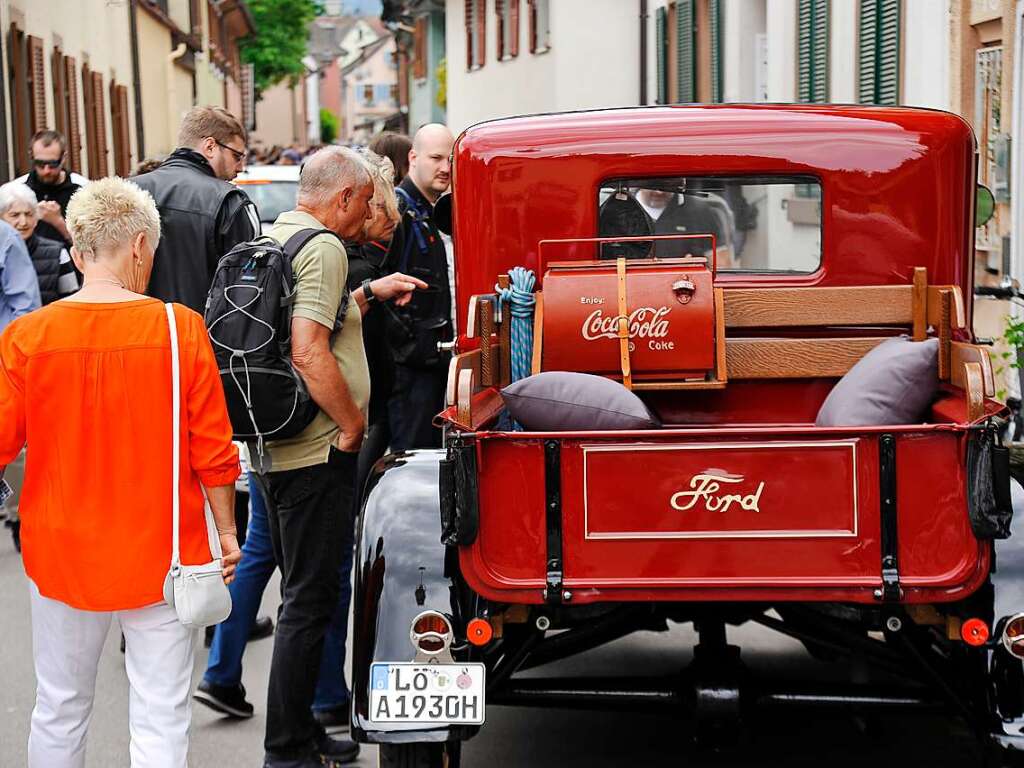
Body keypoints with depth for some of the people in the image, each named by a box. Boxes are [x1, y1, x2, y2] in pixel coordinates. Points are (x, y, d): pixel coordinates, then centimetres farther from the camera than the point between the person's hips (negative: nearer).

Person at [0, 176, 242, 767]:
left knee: (59, 710, 18)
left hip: (62, 553, 2)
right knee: (162, 719, 7)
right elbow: (213, 449, -7)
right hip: (161, 556, -1)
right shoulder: (181, 328, -11)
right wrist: (227, 531, 6)